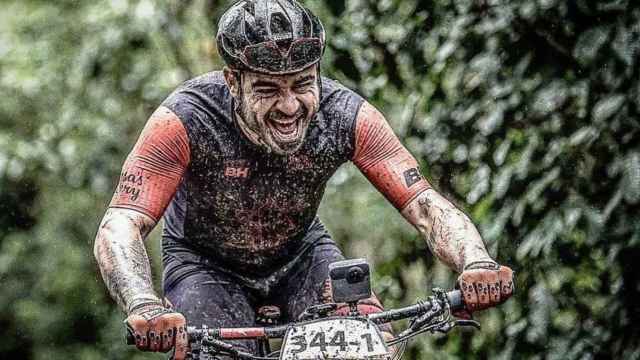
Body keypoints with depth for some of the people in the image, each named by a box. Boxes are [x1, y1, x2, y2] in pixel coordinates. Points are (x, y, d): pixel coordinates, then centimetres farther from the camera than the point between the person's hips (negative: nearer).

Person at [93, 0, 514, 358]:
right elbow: (119, 229, -40)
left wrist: (477, 264, -51)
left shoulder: (345, 115, -27)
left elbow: (426, 205, -30)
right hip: (207, 260, -1)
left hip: (300, 252, 2)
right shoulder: (185, 120, -33)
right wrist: (144, 306, -60)